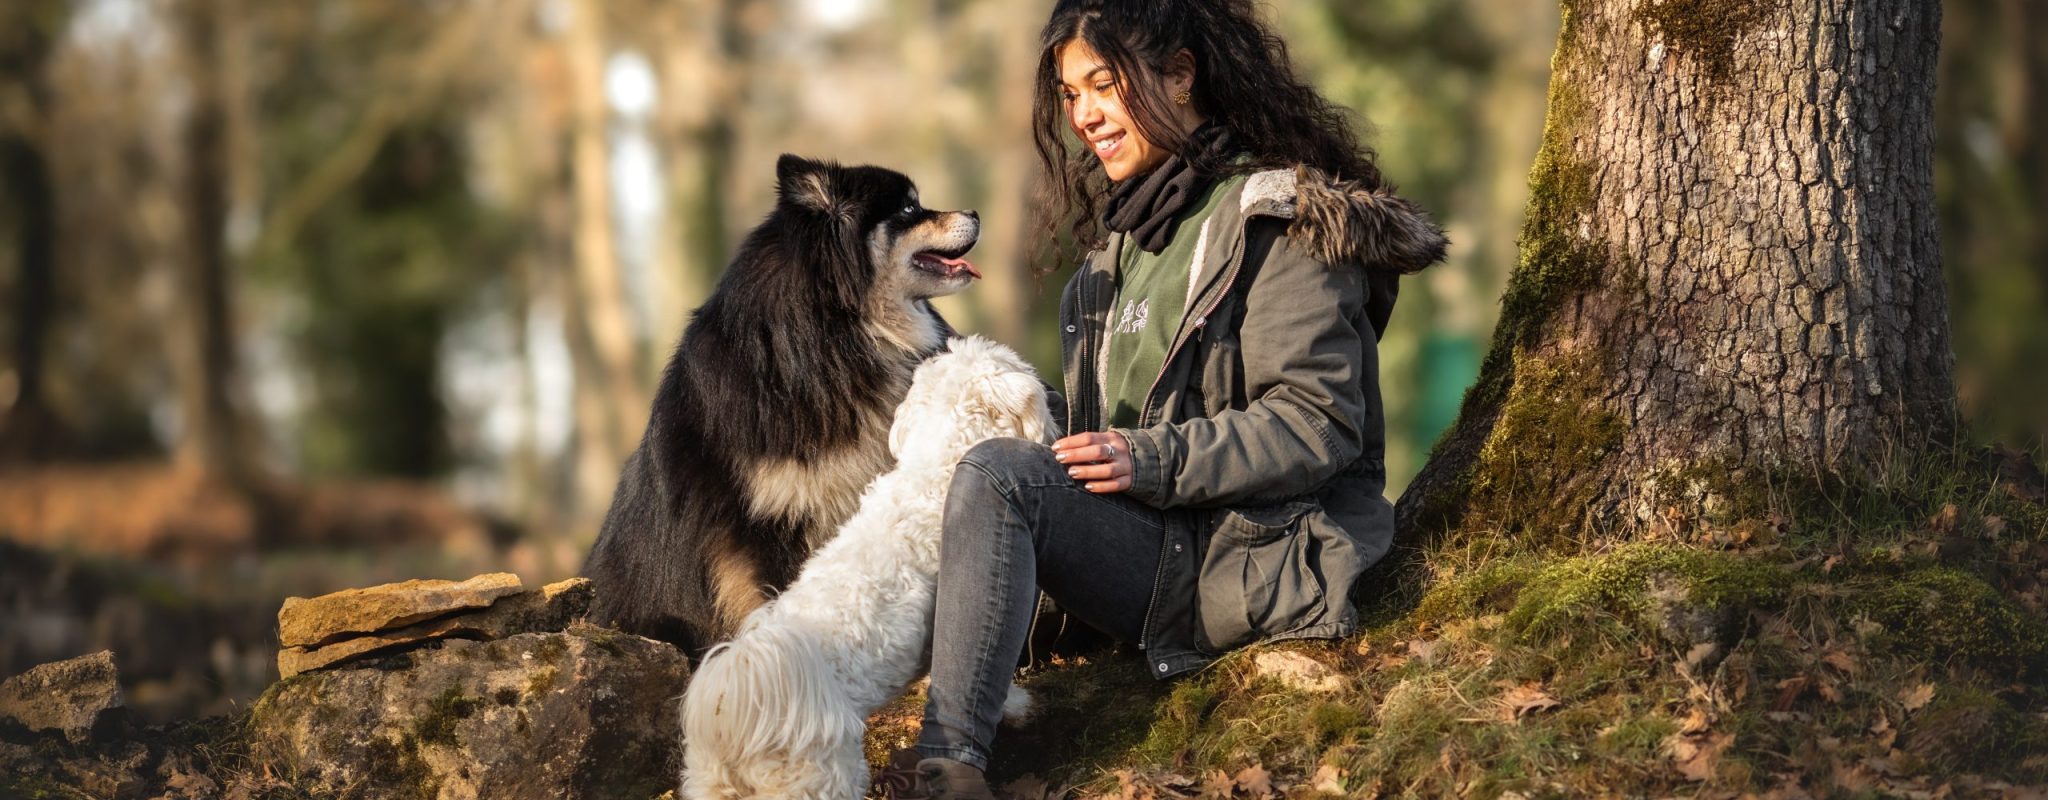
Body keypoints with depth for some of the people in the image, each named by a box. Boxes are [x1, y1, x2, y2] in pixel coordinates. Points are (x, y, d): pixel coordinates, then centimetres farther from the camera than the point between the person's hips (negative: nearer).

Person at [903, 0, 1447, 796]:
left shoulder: (1277, 222, -8)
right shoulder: (1129, 223, 19)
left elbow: (1319, 424, -16)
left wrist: (1156, 461, -25)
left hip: (1245, 562, -9)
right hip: (1144, 541, 9)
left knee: (998, 476, -27)